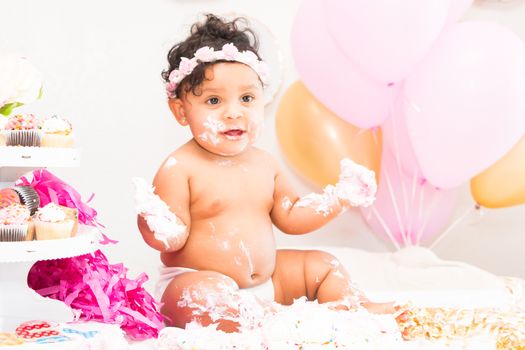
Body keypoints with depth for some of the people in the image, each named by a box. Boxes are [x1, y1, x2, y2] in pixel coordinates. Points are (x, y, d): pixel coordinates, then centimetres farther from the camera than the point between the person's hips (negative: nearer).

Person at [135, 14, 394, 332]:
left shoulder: (264, 164, 7)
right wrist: (154, 223, -39)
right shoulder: (180, 169, -15)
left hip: (265, 279, 8)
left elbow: (290, 217, 15)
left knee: (322, 266, 12)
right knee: (197, 299, -39)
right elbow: (174, 238, -17)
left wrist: (340, 197, 7)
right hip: (200, 282, -7)